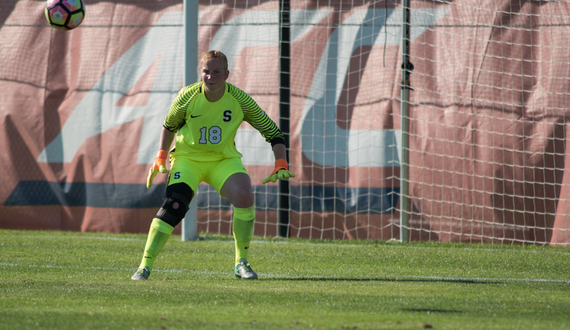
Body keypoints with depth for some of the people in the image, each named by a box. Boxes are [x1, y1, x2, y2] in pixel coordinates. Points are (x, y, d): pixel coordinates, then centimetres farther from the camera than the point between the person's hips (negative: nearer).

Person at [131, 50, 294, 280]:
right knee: (173, 207, -22)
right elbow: (169, 126, 8)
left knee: (244, 195, -26)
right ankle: (145, 266, -14)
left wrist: (281, 166, -17)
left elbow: (272, 131, -6)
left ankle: (241, 263, -11)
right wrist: (160, 159, 0)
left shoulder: (239, 100, -13)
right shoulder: (188, 96, -13)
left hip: (224, 160, 1)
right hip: (188, 157, 0)